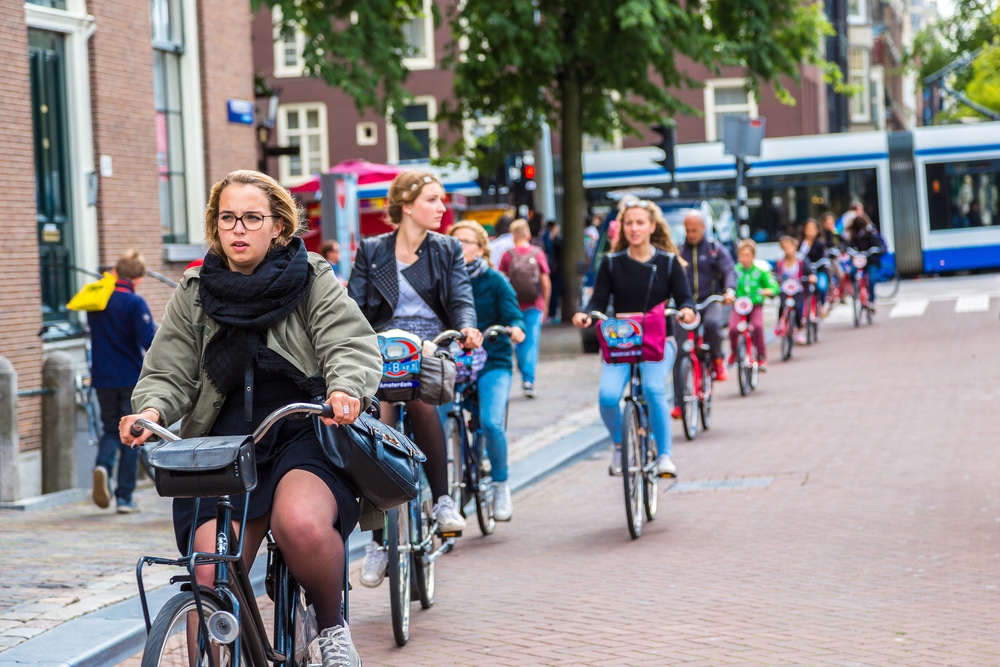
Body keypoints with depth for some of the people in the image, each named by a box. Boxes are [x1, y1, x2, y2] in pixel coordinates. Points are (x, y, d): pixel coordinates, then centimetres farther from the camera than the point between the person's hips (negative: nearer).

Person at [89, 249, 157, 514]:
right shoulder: (134, 302, -13)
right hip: (131, 377, -4)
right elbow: (149, 340, -21)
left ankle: (102, 465, -15)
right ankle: (125, 497, 4)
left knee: (110, 429, 17)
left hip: (103, 378, 4)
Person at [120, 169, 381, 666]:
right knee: (211, 577, -17)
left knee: (301, 522, -34)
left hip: (304, 436, -3)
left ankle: (332, 626, -8)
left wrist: (346, 388, -29)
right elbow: (169, 373, 10)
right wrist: (151, 410, -13)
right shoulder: (194, 293, 13)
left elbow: (353, 345, -5)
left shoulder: (313, 281, 6)